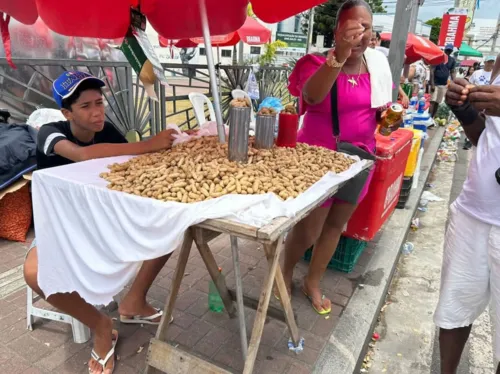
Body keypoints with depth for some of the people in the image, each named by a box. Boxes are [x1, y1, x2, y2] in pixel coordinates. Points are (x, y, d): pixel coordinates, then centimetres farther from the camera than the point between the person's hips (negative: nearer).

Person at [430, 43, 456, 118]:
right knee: (432, 101, -12)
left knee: (438, 102, 5)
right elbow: (432, 71, -9)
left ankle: (432, 118, 11)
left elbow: (452, 72, 10)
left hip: (444, 85, 4)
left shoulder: (452, 60, 7)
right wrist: (432, 84, -17)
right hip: (435, 83, -4)